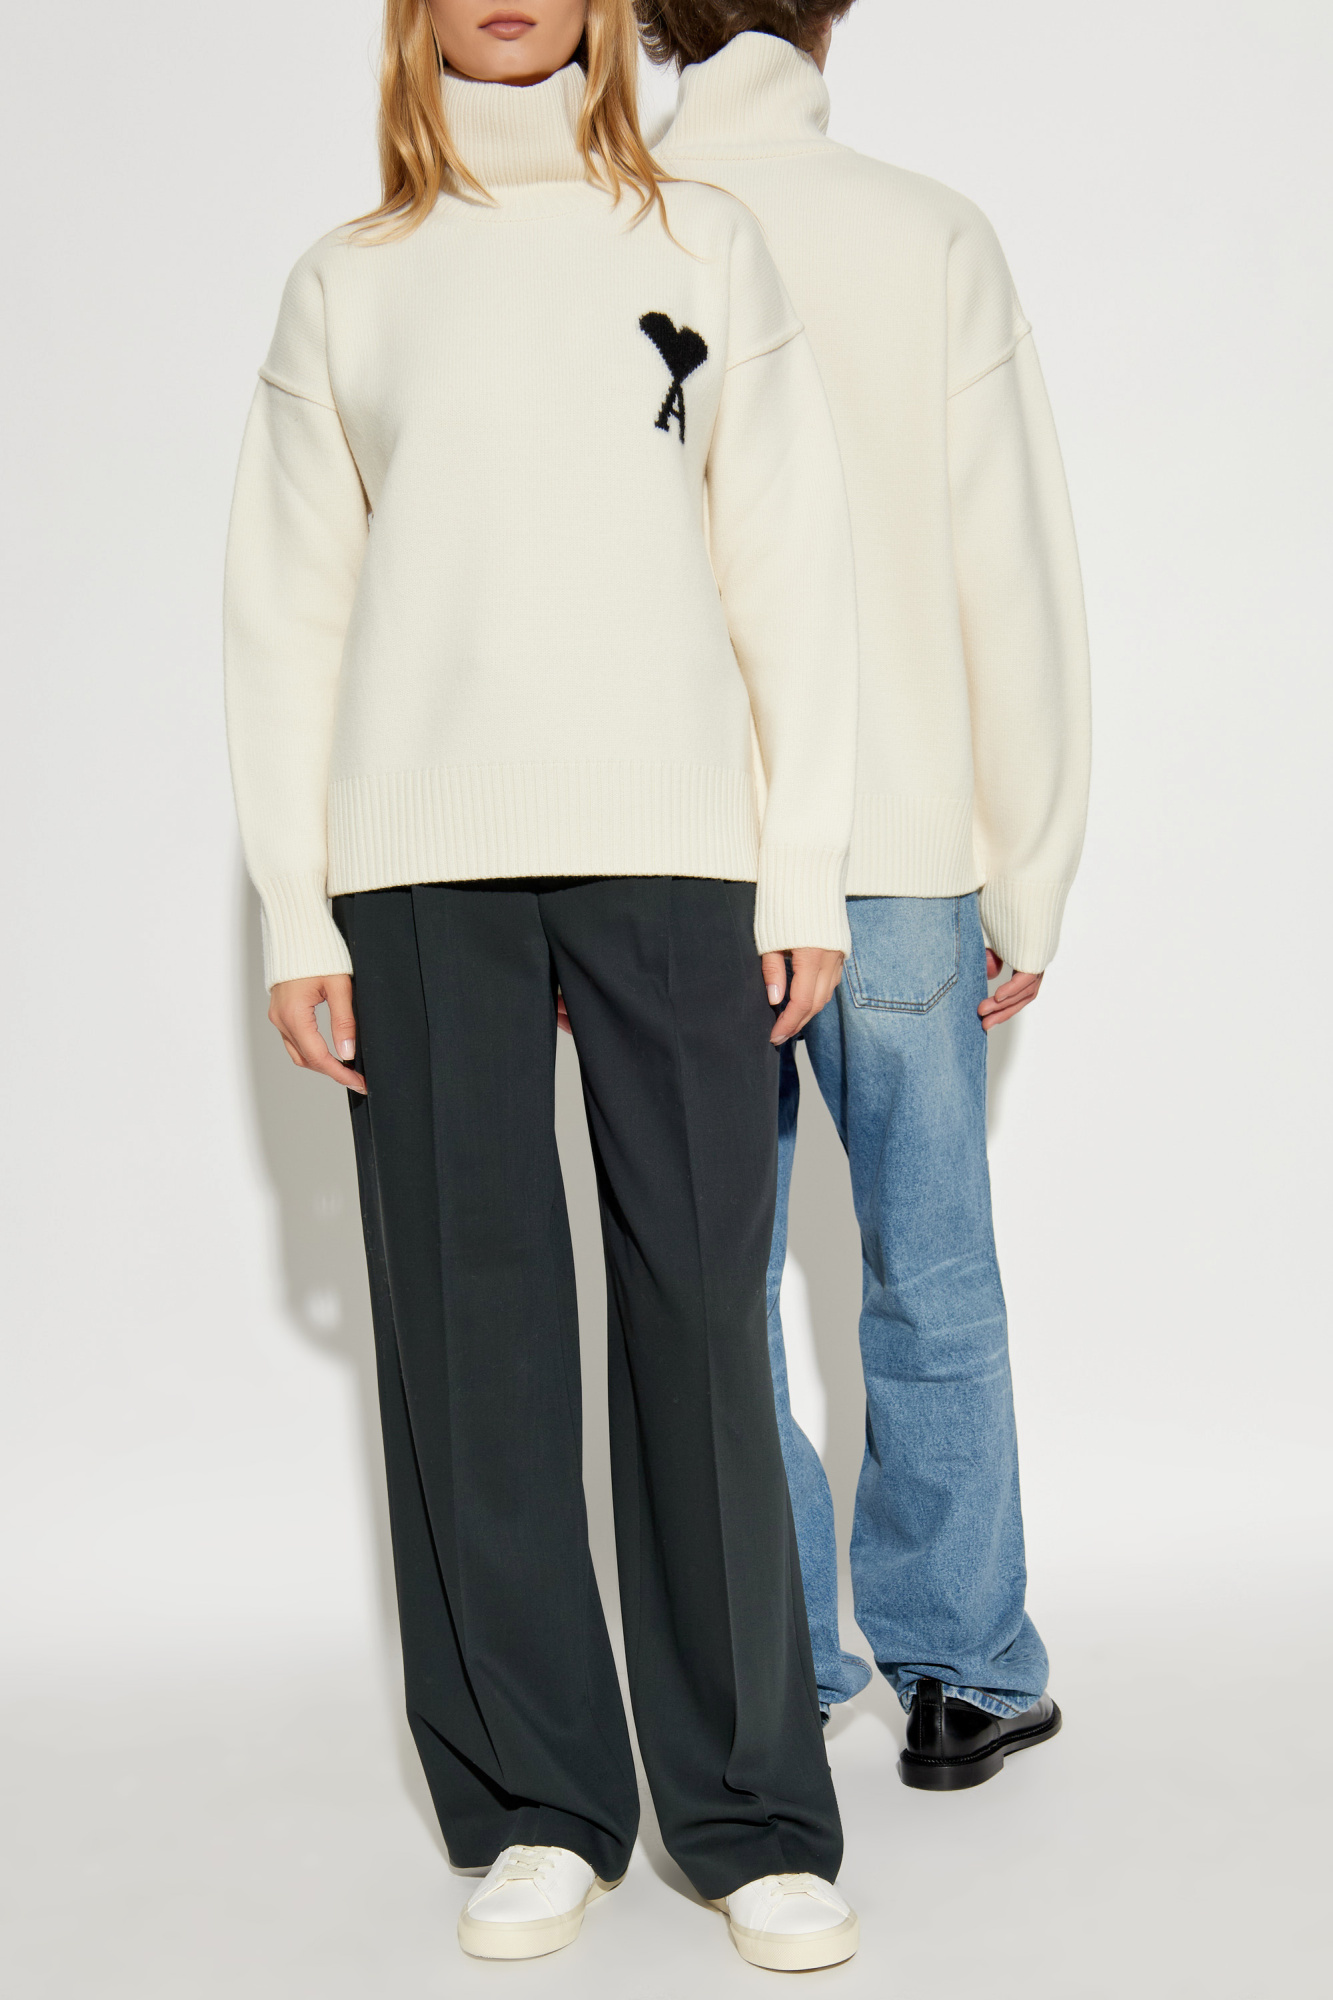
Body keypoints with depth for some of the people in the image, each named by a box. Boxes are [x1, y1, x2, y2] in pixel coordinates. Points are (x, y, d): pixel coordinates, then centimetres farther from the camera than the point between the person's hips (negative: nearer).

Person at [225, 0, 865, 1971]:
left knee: (702, 1314, -3)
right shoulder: (348, 281, 14)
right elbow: (288, 609, 11)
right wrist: (296, 913, 3)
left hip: (671, 847, -1)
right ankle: (535, 1809, 12)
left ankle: (756, 1819, 7)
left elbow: (794, 566, 9)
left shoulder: (708, 245, 13)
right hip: (422, 863, 1)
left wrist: (807, 867, 1)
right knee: (470, 1327, 1)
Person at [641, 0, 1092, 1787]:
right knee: (930, 1287, 11)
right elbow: (1017, 584, -4)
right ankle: (963, 1671, 20)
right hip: (897, 865, -1)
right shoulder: (931, 239, -3)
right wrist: (1029, 887, 4)